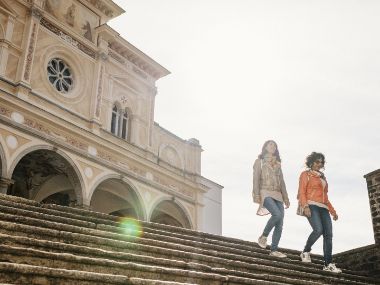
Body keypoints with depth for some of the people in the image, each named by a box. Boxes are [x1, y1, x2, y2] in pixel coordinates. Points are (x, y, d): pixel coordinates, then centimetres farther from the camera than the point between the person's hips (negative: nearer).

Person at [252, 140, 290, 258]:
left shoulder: (277, 164, 22)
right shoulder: (259, 161, 6)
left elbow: (281, 182, 20)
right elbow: (256, 179, -4)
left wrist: (286, 198, 12)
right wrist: (257, 196, -16)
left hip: (277, 195, 6)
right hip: (265, 193, -5)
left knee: (280, 223, -6)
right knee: (277, 214, -28)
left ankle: (274, 250, 0)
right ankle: (263, 236, -9)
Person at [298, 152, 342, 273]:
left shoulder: (322, 177, 27)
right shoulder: (306, 174, 8)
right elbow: (302, 192, -3)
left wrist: (332, 211, 21)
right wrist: (305, 206, -18)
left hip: (323, 208, 6)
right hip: (311, 206, -6)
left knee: (328, 234, -8)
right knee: (318, 230, -26)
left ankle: (328, 264, -9)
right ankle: (306, 252, -5)